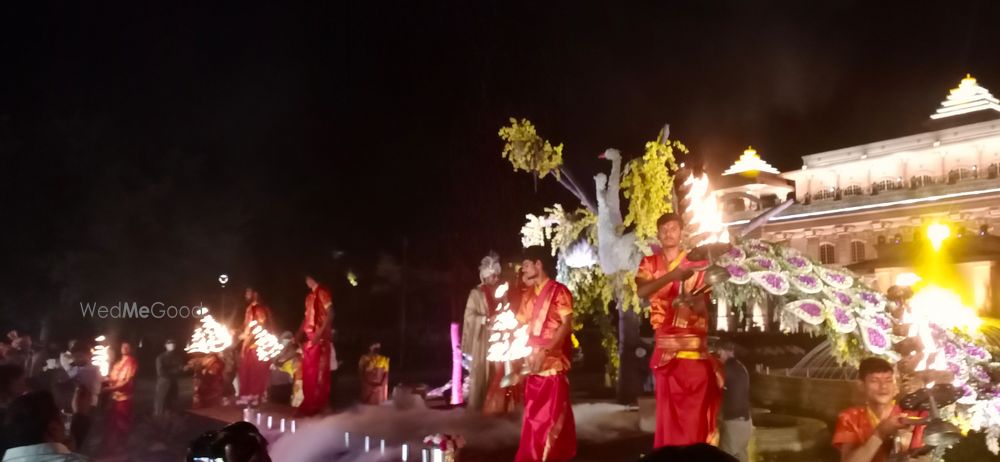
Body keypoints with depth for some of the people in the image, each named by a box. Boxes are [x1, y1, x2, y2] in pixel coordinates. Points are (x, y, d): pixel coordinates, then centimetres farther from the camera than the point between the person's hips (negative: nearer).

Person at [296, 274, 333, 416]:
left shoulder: (322, 293, -9)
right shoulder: (310, 296, 17)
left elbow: (330, 314, -16)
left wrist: (320, 332, -22)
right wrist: (300, 333, 14)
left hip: (320, 338, -9)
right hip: (309, 337, 9)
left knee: (318, 372, -5)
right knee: (307, 372, 10)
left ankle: (317, 405, -1)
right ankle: (309, 404, 17)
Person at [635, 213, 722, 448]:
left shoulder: (696, 263, 6)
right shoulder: (650, 263, 9)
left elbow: (703, 306, -3)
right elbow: (642, 291, -12)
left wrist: (693, 301, -26)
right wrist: (672, 275, -25)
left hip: (694, 345, -1)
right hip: (665, 345, 1)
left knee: (695, 411, -5)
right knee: (668, 410, 5)